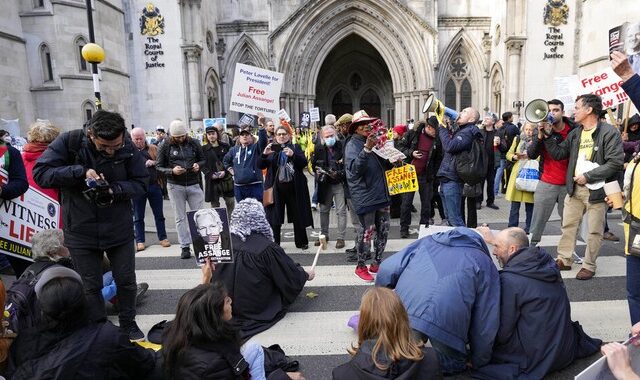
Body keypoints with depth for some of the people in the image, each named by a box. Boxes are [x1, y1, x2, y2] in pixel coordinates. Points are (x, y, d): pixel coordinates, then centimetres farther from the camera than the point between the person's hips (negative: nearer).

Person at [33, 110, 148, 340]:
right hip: (81, 231, -1)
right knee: (90, 286, 11)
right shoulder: (69, 142, -13)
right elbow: (40, 173, -15)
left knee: (126, 280, 12)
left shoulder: (128, 147, -11)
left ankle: (128, 323, 34)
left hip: (120, 229, 1)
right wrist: (81, 171, -28)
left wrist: (113, 190, -25)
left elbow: (141, 183, -7)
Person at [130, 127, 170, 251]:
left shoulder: (153, 149, 9)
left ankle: (163, 238, 18)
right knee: (138, 216, 7)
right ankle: (140, 241, 15)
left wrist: (154, 162, -11)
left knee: (159, 214, 8)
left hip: (154, 185, 1)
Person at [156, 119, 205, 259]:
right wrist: (172, 171, -18)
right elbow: (159, 166, 1)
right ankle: (185, 247, 13)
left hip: (194, 184, 1)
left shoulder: (194, 143, 3)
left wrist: (198, 165, -9)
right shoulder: (166, 146, -1)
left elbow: (203, 159, 13)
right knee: (180, 218, 5)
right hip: (175, 186, -1)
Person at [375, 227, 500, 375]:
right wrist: (478, 361, 30)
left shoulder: (427, 241, 29)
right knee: (453, 369, 25)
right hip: (446, 322, -1)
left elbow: (387, 270, 18)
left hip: (404, 311, 2)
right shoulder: (485, 263, 23)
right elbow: (486, 319, 17)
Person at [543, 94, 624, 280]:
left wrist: (588, 176, -19)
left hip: (596, 189, -6)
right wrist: (547, 137, 2)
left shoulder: (609, 132, -11)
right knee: (568, 226, 12)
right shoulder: (575, 133, 10)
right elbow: (559, 153, 11)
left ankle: (589, 266, 18)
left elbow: (615, 162, -17)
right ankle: (564, 260, 24)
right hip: (574, 188, 6)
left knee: (594, 231, 5)